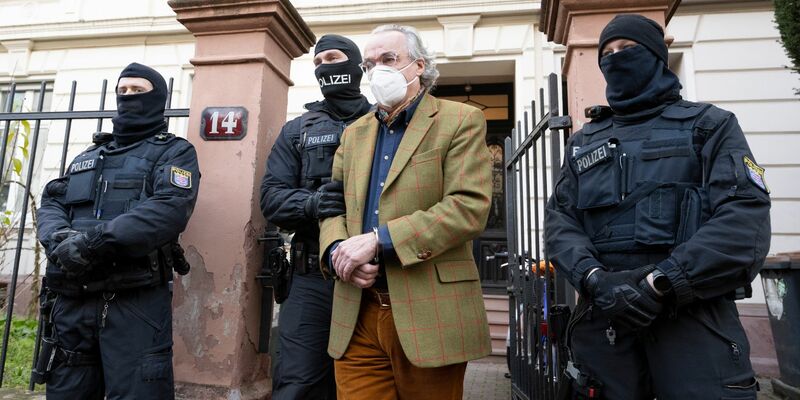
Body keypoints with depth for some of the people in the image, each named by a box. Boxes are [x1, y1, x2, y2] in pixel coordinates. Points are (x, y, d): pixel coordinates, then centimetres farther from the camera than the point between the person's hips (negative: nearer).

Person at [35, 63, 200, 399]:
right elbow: (51, 203, 13)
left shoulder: (174, 152, 3)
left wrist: (95, 241, -21)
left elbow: (170, 208, -14)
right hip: (72, 300, 6)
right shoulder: (88, 156, 24)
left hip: (136, 301, -6)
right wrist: (59, 238, -10)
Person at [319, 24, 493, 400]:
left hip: (430, 314, -4)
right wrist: (336, 249, -8)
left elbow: (469, 207, -14)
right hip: (357, 315, 5)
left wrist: (378, 240, -18)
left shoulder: (461, 121, -2)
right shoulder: (354, 132, 16)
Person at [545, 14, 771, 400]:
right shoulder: (583, 142, 17)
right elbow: (560, 218, 6)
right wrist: (594, 278, -14)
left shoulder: (709, 124, 9)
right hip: (601, 316, 3)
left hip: (693, 314, -2)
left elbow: (746, 218, -5)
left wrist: (660, 284, -16)